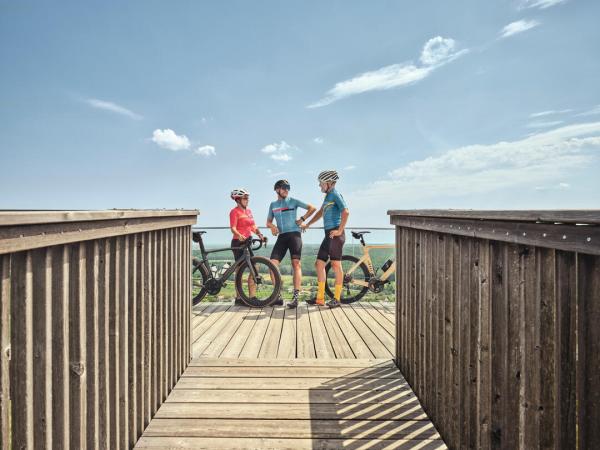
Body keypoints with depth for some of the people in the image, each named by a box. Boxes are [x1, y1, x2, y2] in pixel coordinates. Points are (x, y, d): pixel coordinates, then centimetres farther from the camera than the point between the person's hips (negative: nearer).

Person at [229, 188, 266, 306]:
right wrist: (239, 236, -35)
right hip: (238, 243, -7)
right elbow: (233, 228, -16)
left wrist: (260, 234, -4)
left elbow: (253, 227, 14)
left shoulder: (248, 211, 16)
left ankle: (252, 297, 8)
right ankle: (238, 298, 7)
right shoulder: (234, 212, -6)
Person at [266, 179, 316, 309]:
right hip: (281, 236, 4)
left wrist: (302, 219, 0)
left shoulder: (293, 201, 7)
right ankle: (278, 296, -1)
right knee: (273, 264, -10)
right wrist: (272, 226, -2)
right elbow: (268, 221, 20)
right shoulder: (273, 204, 17)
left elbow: (312, 208, 7)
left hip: (294, 234, -3)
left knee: (296, 264, -13)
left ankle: (295, 297, -15)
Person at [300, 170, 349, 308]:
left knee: (336, 265, -4)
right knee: (319, 263, 7)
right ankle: (320, 298, 12)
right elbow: (321, 212, 34)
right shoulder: (328, 195, 21)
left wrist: (340, 230, -20)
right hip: (328, 235, 10)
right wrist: (307, 224, 36)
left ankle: (337, 298, 4)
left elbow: (346, 211, -21)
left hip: (335, 235, -10)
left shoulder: (335, 194, -8)